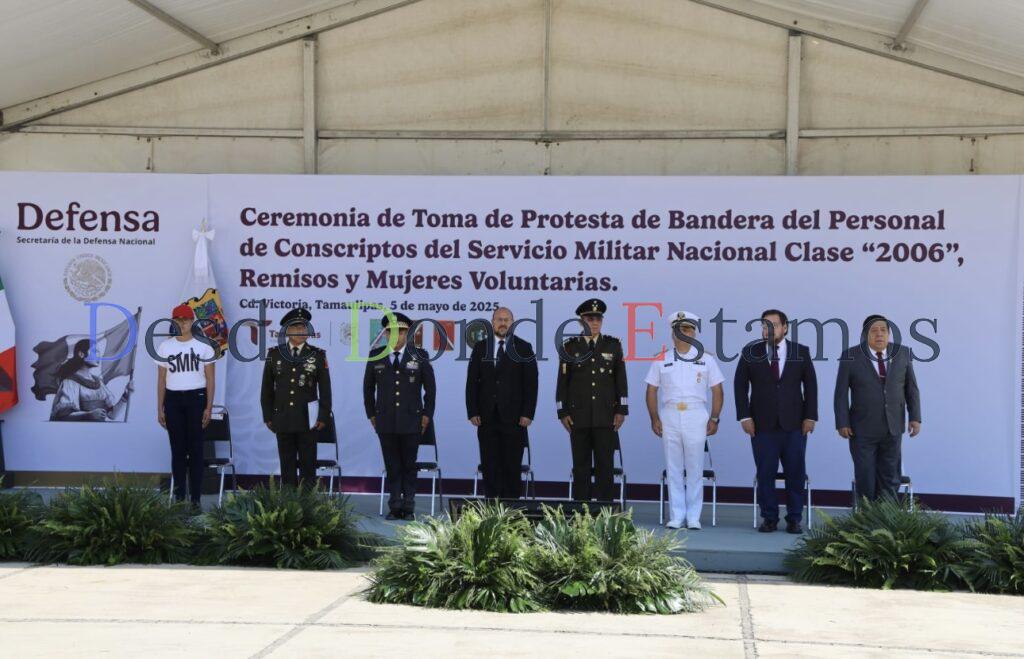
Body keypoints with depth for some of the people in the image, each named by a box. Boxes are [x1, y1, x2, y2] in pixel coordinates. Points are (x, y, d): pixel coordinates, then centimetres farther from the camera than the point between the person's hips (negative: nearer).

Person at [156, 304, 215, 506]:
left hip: (196, 398, -2)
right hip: (173, 399, 2)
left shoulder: (203, 346, 2)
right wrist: (160, 409, 5)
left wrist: (209, 407, -5)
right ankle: (179, 496, 9)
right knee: (177, 449, 5)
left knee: (196, 449, -2)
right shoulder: (165, 347, 7)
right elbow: (161, 380, 9)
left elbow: (210, 379, 2)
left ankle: (195, 497, 2)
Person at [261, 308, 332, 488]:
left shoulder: (318, 355, 2)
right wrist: (268, 416, 5)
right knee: (287, 465, 5)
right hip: (283, 419, 1)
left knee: (308, 464, 0)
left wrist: (324, 417, -2)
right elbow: (267, 388, 9)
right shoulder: (274, 354, 6)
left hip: (308, 419, -1)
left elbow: (325, 388, 3)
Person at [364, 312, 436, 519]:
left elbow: (430, 388, 8)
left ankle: (408, 508, 11)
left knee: (409, 466, 4)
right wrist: (371, 414, 9)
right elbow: (368, 387, 13)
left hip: (411, 421, -1)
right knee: (392, 466, 4)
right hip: (385, 422, 1)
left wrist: (427, 414, 3)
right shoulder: (376, 356, 5)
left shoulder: (420, 356, 1)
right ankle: (395, 507, 11)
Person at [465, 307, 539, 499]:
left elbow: (531, 383, 1)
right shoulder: (480, 348, 10)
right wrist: (472, 412, -1)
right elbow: (472, 382, 8)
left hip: (514, 418, -2)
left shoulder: (523, 348, 5)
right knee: (490, 465, 3)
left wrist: (527, 414, -7)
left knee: (512, 466, -1)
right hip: (487, 417, 2)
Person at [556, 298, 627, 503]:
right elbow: (562, 382, 5)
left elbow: (621, 380, 6)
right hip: (579, 417, 0)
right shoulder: (569, 347, 6)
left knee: (605, 465, -1)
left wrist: (621, 410, -1)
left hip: (606, 416, 0)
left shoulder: (614, 345, 7)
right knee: (581, 466, 3)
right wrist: (563, 413, -1)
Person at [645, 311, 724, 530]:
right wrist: (654, 419, 0)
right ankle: (676, 516, 8)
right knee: (673, 469, 3)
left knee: (695, 470, -1)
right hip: (669, 417, 1)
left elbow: (717, 392, 7)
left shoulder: (706, 360, 7)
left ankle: (693, 517, 5)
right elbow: (651, 391, 9)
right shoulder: (661, 360, 9)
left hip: (696, 417, -1)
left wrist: (714, 419, -2)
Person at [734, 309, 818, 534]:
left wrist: (810, 416, -2)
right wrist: (745, 416, -3)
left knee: (796, 473, 2)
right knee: (765, 473, 1)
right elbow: (740, 385, 5)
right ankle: (769, 518, 11)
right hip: (763, 423, 0)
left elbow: (810, 385, 6)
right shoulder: (751, 353, 4)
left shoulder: (801, 353, 5)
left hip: (794, 423, 0)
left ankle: (794, 519, 11)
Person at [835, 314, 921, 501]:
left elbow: (912, 388, 7)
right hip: (862, 430, -2)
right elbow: (841, 392, -3)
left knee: (890, 478, 6)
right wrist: (842, 423, -8)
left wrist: (915, 417, 1)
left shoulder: (903, 354, 2)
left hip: (893, 429, 2)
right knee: (865, 478, 1)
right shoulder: (851, 357, -4)